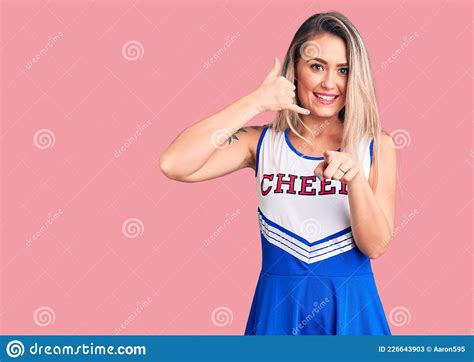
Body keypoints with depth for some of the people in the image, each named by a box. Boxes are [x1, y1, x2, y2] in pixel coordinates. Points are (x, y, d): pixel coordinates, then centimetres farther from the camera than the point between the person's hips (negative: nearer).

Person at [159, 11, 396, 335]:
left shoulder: (376, 146, -3)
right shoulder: (263, 143, -3)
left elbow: (376, 246, -9)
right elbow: (174, 165, -18)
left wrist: (354, 177, -25)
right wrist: (256, 102, -17)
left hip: (350, 308, 0)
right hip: (278, 307, 1)